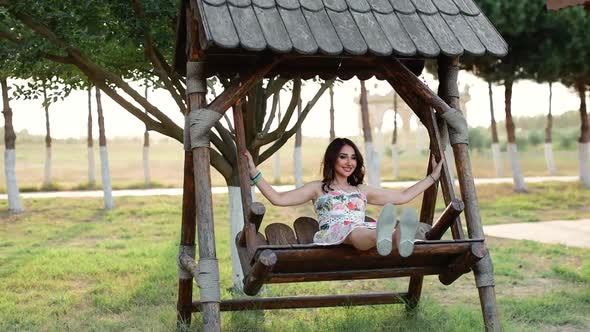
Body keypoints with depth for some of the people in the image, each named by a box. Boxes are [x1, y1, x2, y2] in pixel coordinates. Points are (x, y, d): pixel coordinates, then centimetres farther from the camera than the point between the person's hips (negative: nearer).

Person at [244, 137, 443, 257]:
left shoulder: (362, 190, 35)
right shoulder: (318, 188, 25)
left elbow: (403, 197, 37)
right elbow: (277, 198, 17)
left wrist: (433, 176, 37)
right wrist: (254, 173, 9)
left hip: (363, 231, 3)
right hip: (332, 233, -3)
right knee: (351, 231, -43)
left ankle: (399, 238, -74)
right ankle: (382, 237, -78)